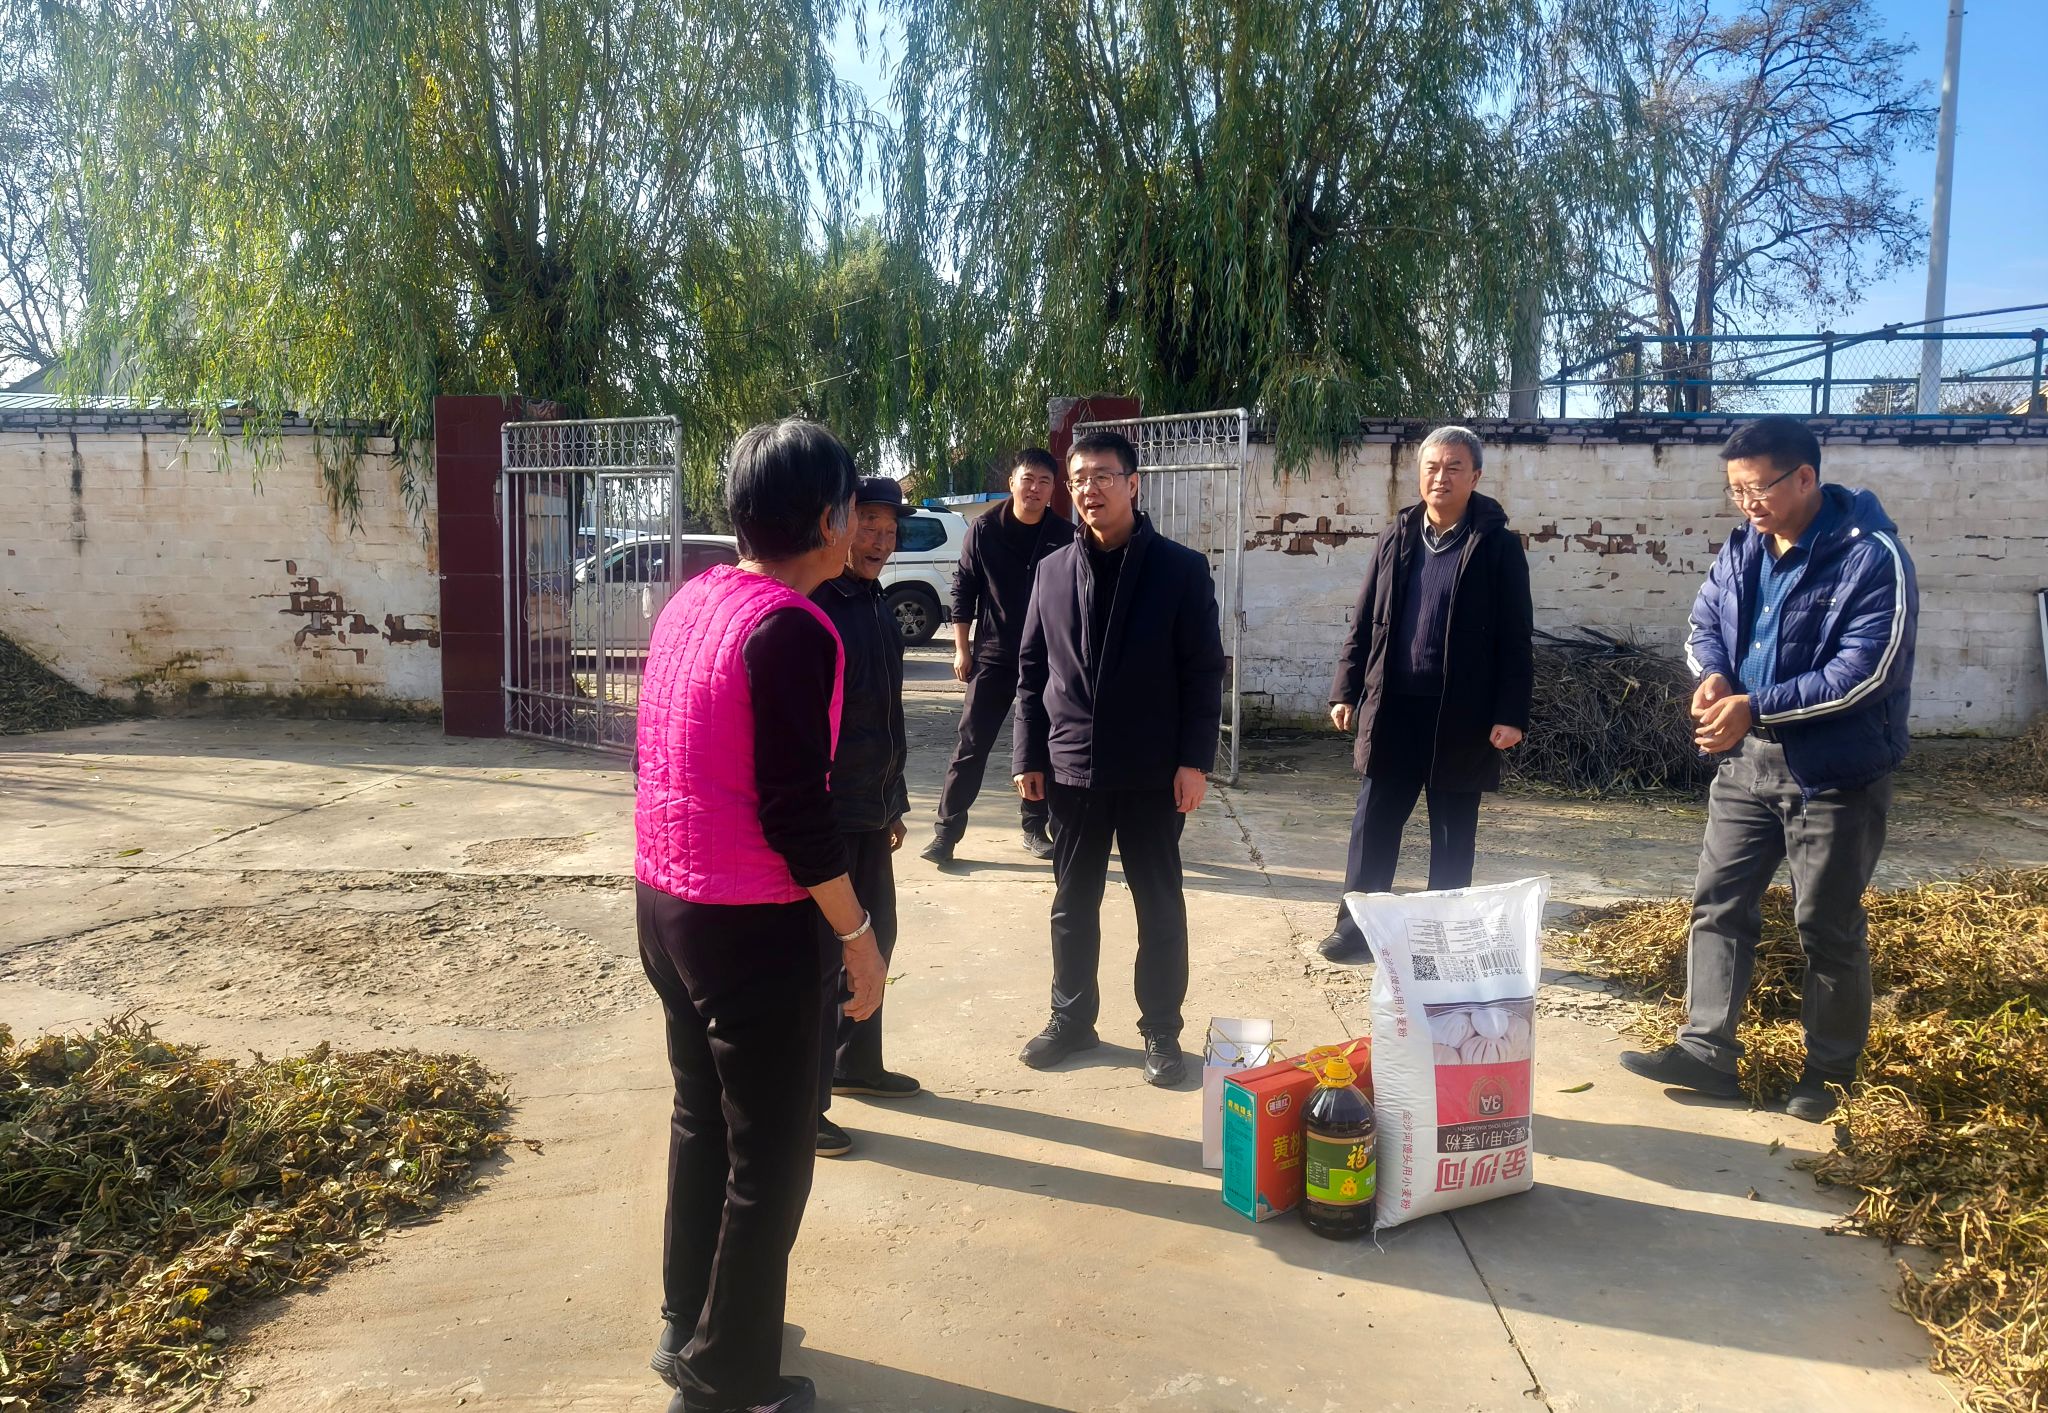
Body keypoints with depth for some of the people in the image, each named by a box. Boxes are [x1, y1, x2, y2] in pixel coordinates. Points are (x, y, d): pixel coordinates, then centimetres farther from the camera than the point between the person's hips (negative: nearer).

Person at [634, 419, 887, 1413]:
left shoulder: (689, 602, 7)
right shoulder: (792, 630, -19)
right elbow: (795, 810, -21)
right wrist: (857, 934, -11)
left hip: (662, 900, 9)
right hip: (751, 920, -9)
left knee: (703, 1120, 22)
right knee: (769, 1155, 7)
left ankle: (687, 1329, 37)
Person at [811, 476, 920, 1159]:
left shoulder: (874, 607, 11)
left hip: (871, 813, 9)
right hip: (823, 814, -9)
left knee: (874, 935, 19)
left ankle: (856, 1062, 37)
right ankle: (802, 1102, 12)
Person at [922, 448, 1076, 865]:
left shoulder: (1064, 536, -2)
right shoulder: (984, 530, -3)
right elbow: (963, 591, 1)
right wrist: (962, 650, -2)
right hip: (993, 657, -1)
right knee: (971, 747, 0)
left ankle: (1035, 827, 23)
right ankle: (947, 828, 6)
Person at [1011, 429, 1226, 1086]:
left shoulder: (1181, 568, -4)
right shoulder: (1053, 570, 6)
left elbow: (1203, 672, -5)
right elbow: (1032, 670, 8)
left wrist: (1195, 760, -11)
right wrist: (1028, 755, 4)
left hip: (1153, 772, -3)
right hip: (1072, 767, 3)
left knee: (1159, 904, 7)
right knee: (1073, 903, 12)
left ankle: (1161, 1030, 21)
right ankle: (1071, 1017, 28)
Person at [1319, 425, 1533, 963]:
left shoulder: (1498, 545, -3)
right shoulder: (1395, 539, 8)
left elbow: (1515, 637, -5)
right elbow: (1364, 621, 10)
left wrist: (1510, 713, -11)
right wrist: (1346, 691, 3)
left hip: (1461, 715, -3)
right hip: (1392, 706, 3)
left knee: (1453, 833, 9)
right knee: (1373, 823, 6)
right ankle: (1356, 928, 16)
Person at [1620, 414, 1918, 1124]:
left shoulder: (1872, 557, -17)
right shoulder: (1742, 548, 5)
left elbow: (1865, 672, -23)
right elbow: (1704, 622, 12)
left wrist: (1754, 707, -24)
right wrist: (1713, 676, -11)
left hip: (1834, 772, -6)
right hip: (1746, 761, 7)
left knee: (1828, 927, 6)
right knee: (1718, 902, 8)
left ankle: (1830, 1071, 22)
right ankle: (1707, 1049, 17)